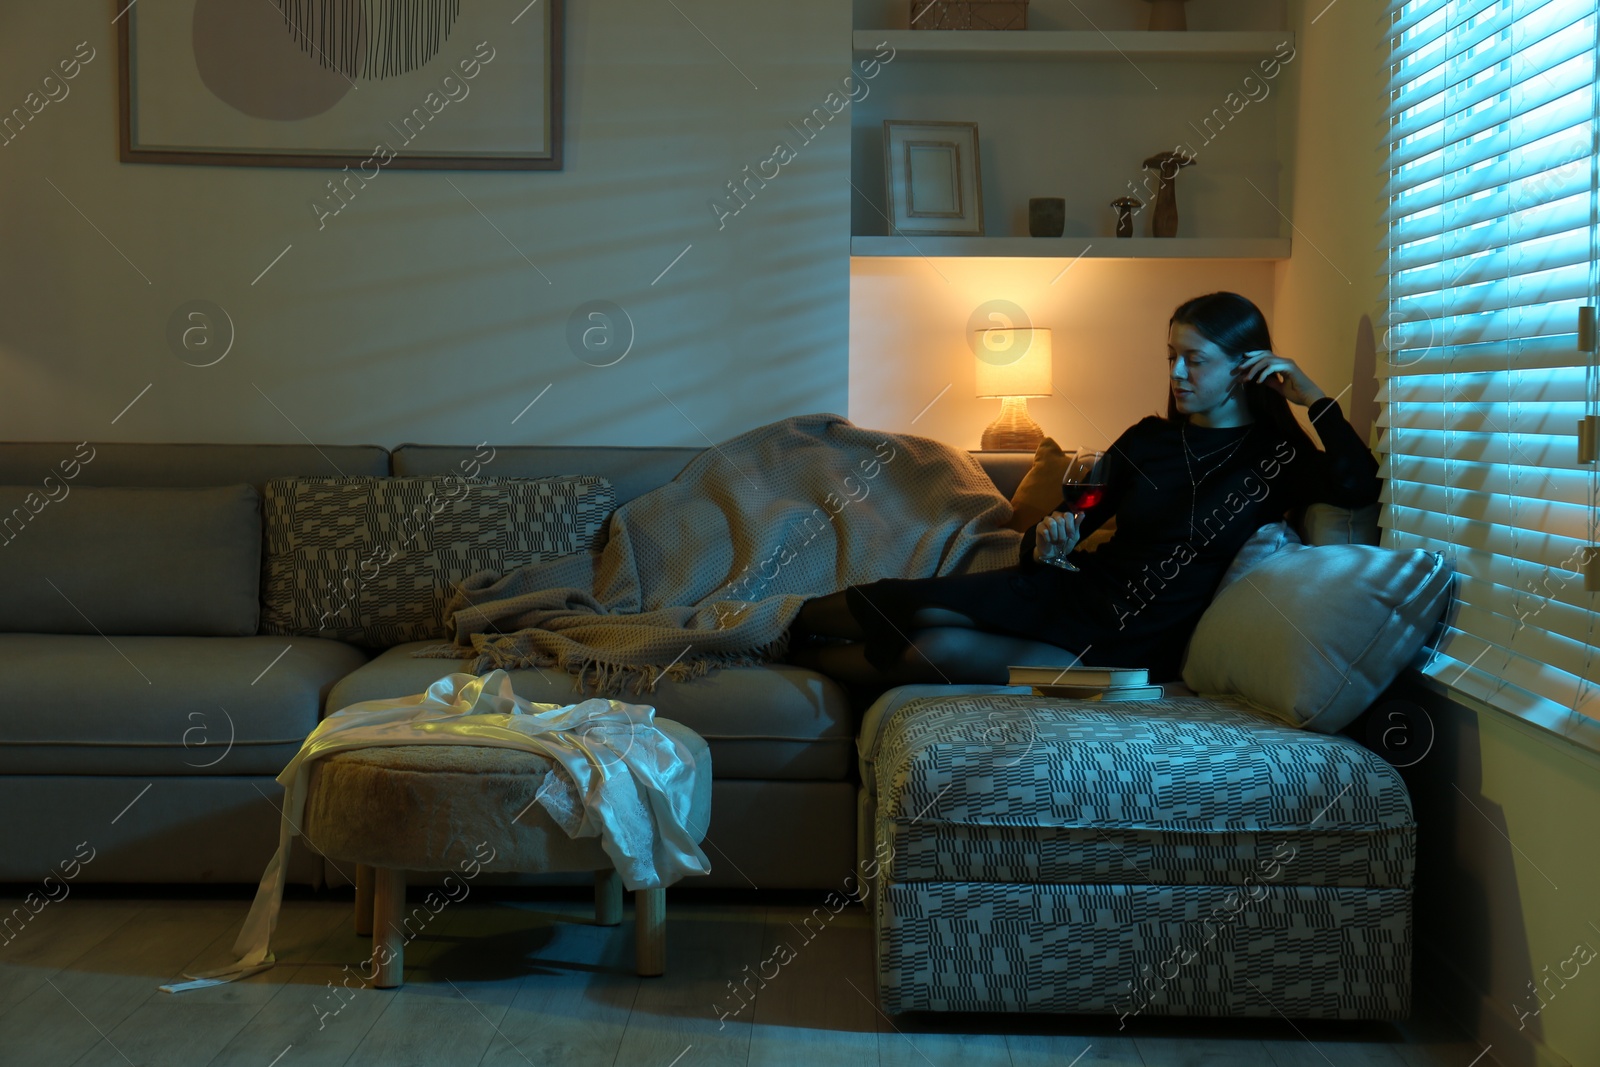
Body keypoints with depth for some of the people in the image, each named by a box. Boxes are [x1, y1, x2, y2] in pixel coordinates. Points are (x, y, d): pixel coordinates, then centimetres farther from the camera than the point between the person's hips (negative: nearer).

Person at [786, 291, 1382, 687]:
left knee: (938, 652, -24)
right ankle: (794, 623, 0)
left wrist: (1313, 396, -14)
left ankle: (800, 655, -5)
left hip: (1132, 647, -4)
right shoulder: (1148, 438, 10)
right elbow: (1080, 521, 13)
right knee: (925, 609, -24)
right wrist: (1047, 543, -10)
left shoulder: (1274, 458, -1)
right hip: (1072, 593, 4)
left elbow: (1359, 486, -20)